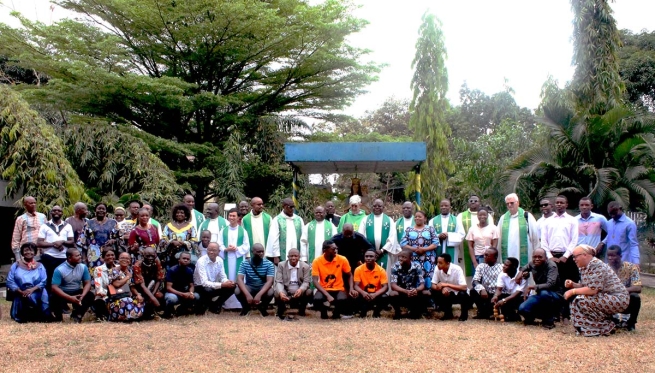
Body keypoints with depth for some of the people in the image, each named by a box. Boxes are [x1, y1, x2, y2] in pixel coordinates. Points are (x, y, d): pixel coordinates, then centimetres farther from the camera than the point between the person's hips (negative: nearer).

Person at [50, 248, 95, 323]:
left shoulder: (83, 267, -6)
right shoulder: (60, 270, -19)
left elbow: (87, 283, -4)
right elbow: (54, 287, -24)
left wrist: (82, 295, -25)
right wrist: (70, 298, -34)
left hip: (77, 292, 4)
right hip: (63, 293, -4)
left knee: (90, 296, -21)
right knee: (54, 299, -35)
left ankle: (76, 315, 0)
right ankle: (58, 317, -3)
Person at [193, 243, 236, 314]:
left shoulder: (220, 260, -4)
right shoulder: (201, 261, -23)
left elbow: (223, 277, 0)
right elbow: (204, 283, -31)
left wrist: (227, 282, -25)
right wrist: (222, 285, -38)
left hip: (213, 285, 6)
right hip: (201, 287, -6)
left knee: (231, 287, -13)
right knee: (208, 291, -38)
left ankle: (214, 306, 7)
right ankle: (201, 307, -6)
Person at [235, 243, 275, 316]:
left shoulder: (269, 264, -12)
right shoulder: (244, 263, -10)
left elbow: (269, 281, -21)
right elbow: (239, 279, -20)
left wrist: (259, 294, -38)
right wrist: (247, 294, -37)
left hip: (263, 288, 0)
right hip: (249, 287, 1)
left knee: (270, 293, -33)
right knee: (237, 291, -30)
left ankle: (262, 307, 2)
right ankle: (246, 307, 4)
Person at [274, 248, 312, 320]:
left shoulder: (306, 266, -2)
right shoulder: (281, 265, -2)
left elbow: (306, 282, -8)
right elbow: (278, 282, -9)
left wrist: (301, 289, -33)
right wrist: (280, 292, -32)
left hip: (300, 292, 0)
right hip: (285, 291, 0)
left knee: (309, 292, -30)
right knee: (277, 293, -32)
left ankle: (301, 309, 3)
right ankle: (281, 309, 5)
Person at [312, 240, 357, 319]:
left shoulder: (342, 259, -6)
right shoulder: (317, 262, -11)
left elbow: (349, 276, 8)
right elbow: (315, 281, -17)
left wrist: (351, 289, -12)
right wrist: (327, 295, -28)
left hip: (338, 289, 1)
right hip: (324, 290, -1)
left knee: (342, 299, -34)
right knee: (317, 299, -34)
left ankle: (337, 313, 4)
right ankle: (323, 312, 4)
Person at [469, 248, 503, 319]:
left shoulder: (502, 267, 0)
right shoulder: (481, 266, 9)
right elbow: (475, 281, -5)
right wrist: (481, 289, -26)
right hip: (485, 293, 3)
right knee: (473, 291, -24)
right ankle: (482, 313, -4)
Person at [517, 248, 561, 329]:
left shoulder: (551, 266, -20)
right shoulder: (532, 264, -1)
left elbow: (550, 284, -35)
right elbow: (526, 267, 26)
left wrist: (531, 287, -35)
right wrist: (521, 272, 4)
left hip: (555, 295, -5)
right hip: (541, 295, 5)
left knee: (544, 293, -40)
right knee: (522, 309, -20)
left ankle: (548, 320, -16)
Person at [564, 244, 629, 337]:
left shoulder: (596, 265, -18)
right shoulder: (584, 268, 10)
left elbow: (592, 289, -25)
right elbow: (584, 286, 16)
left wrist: (573, 291, -17)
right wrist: (572, 284, -2)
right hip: (606, 297, 10)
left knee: (581, 300, -23)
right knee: (574, 298, 6)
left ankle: (605, 327, -5)